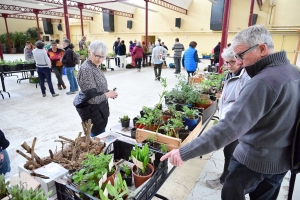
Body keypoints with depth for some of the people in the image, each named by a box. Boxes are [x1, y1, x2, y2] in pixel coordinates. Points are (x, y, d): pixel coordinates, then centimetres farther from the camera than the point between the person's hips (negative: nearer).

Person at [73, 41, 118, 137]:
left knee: (100, 134, 22)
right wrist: (108, 95, -15)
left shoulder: (95, 66, 4)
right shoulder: (86, 69, -26)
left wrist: (109, 92, -1)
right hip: (91, 109, -9)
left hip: (98, 107, 9)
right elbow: (92, 98, -28)